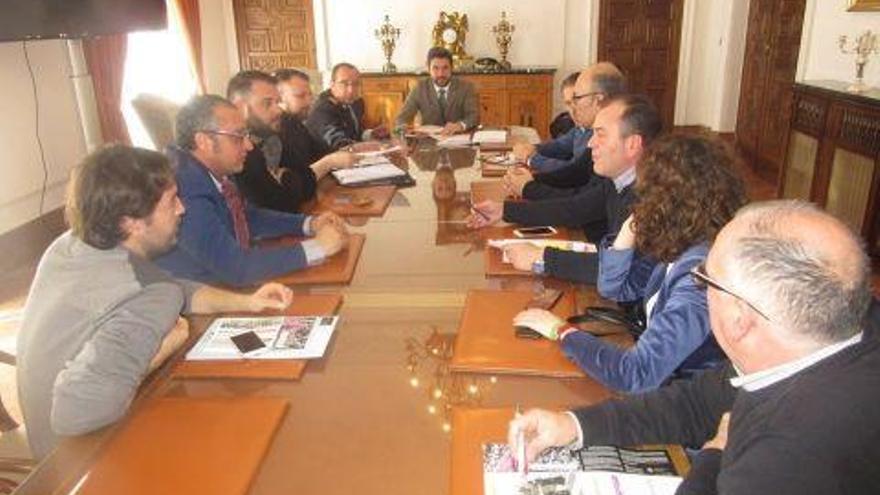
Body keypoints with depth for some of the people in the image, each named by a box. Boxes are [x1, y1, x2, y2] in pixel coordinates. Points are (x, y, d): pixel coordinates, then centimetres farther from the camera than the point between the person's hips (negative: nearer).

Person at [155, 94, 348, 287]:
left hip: (228, 286, 7)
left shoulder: (212, 172, -4)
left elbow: (248, 217, 12)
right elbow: (236, 269, -30)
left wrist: (309, 224, -2)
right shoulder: (188, 193, -28)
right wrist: (316, 247, -23)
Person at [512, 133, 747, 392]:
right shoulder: (675, 249, -3)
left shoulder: (700, 275, -29)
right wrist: (630, 229, -7)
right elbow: (613, 288, 10)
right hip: (660, 382, 7)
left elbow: (637, 374, -32)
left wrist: (562, 331, -19)